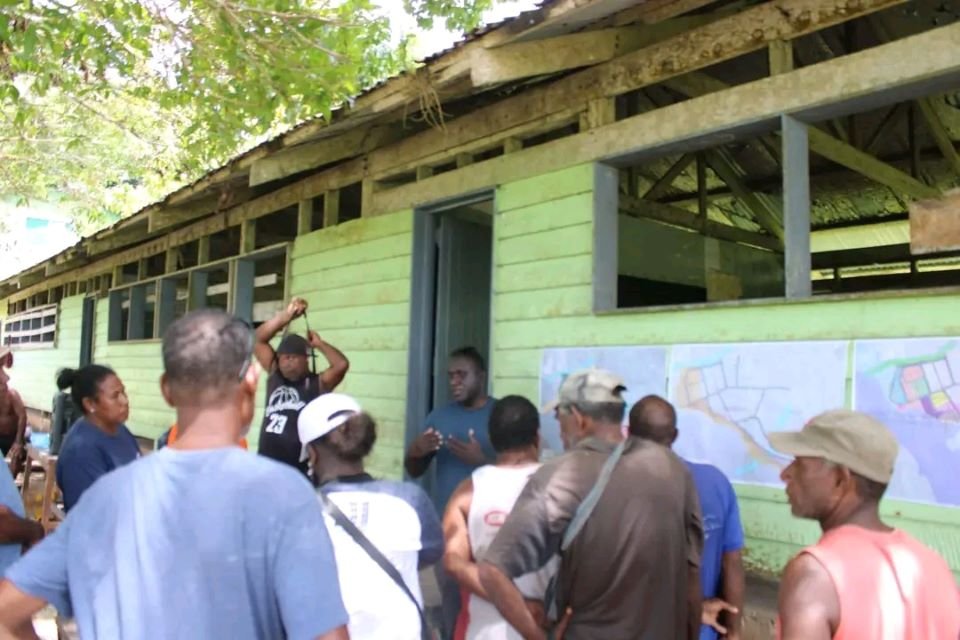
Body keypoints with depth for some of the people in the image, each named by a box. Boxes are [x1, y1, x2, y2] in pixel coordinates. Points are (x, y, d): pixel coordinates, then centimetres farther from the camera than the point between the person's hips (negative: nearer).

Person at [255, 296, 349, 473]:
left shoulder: (317, 383, -3)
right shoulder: (274, 375, 9)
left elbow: (341, 364, -20)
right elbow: (259, 339, 7)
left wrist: (319, 344, -4)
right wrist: (286, 315, -2)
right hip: (265, 464, 5)